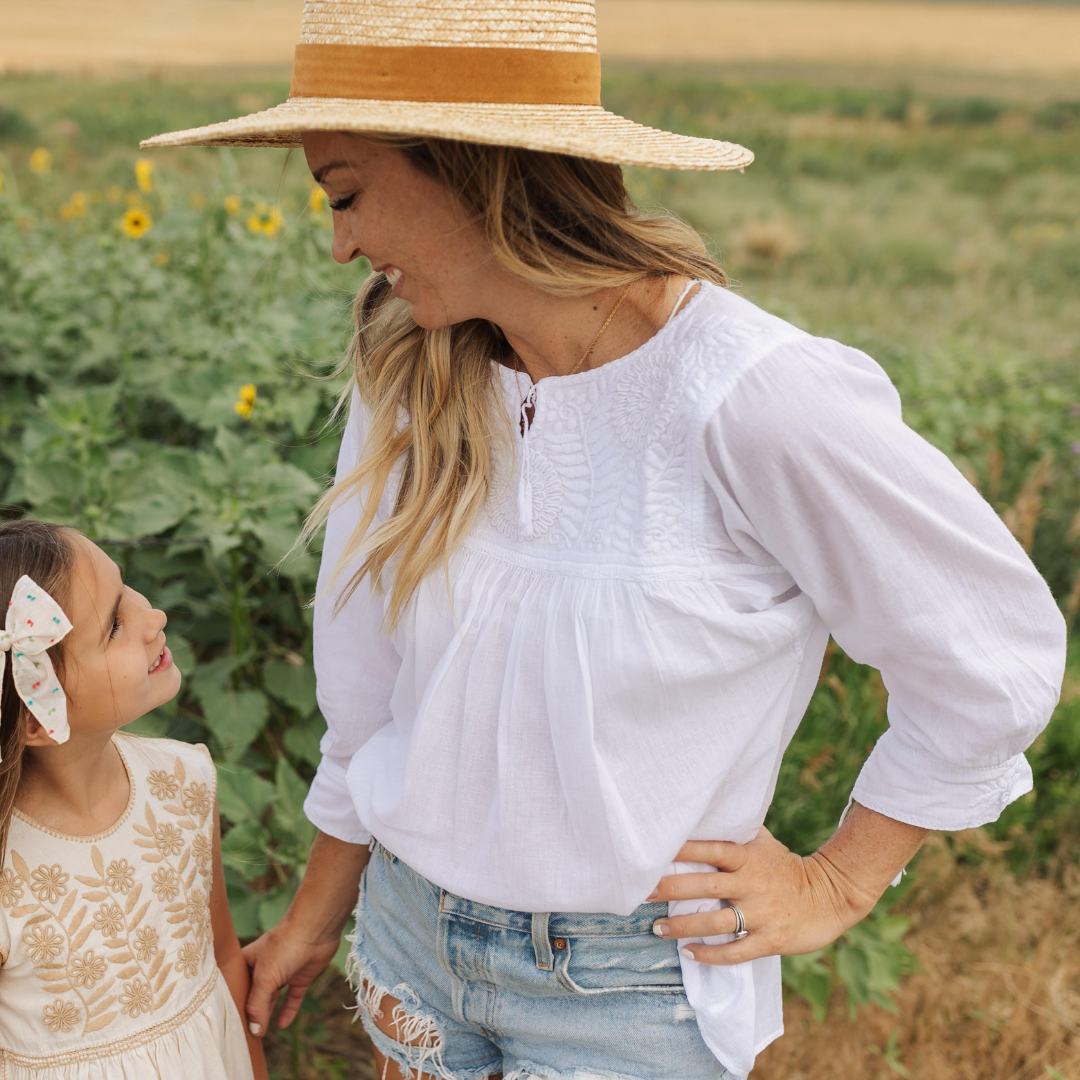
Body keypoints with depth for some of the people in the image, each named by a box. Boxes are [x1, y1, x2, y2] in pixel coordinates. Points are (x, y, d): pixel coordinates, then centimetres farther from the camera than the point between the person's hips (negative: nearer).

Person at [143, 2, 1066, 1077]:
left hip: (628, 988, -4)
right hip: (413, 928, 5)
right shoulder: (411, 373, -9)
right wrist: (318, 914, 14)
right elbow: (369, 681, 4)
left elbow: (997, 661, -14)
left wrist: (838, 883, -6)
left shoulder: (758, 401, -26)